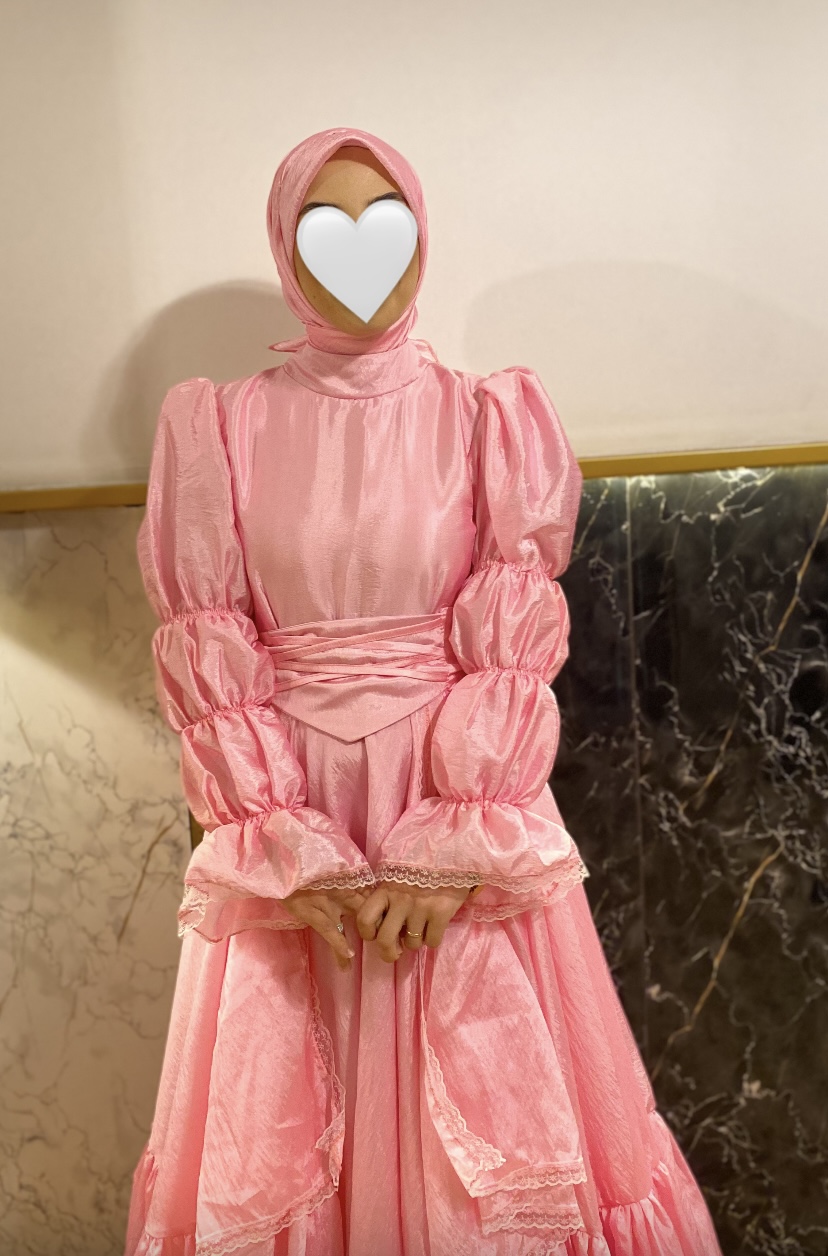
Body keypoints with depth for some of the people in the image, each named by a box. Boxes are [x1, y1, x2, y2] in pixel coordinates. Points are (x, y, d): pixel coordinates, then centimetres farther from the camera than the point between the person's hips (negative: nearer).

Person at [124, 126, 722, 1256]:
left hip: (465, 806, 0)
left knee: (496, 1119, 10)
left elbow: (516, 654, -5)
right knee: (274, 1137, 13)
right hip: (288, 813, 1)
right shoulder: (221, 427, 1)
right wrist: (288, 853, -10)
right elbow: (207, 659, -3)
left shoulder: (490, 419, 0)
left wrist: (450, 845, -13)